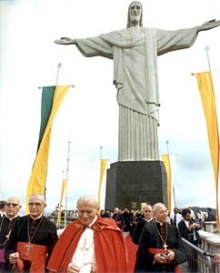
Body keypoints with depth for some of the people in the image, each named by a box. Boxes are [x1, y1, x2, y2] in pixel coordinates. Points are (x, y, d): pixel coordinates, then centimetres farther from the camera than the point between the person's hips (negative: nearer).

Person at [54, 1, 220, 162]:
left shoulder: (152, 33, 24)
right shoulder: (117, 35, 23)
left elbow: (174, 35, 19)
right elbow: (95, 41, 19)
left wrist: (199, 28, 12)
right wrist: (74, 41, 13)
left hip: (145, 82, 1)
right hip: (128, 82, 0)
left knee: (147, 121, -12)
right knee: (129, 122, -13)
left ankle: (148, 163, -15)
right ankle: (128, 164, -16)